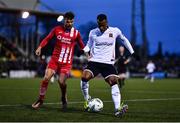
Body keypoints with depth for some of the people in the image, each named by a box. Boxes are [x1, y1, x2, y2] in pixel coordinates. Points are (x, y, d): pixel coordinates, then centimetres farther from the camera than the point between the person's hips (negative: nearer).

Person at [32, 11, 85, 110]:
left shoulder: (76, 33, 0)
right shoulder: (57, 29, 1)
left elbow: (81, 46, 10)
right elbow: (47, 39, 7)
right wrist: (40, 47, -8)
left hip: (66, 63, -1)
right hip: (55, 59, 1)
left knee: (61, 81, -14)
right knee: (46, 78, -10)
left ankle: (64, 99, 15)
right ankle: (40, 99, 7)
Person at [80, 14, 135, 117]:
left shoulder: (115, 31, 1)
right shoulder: (93, 33, 4)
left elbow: (124, 40, 19)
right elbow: (89, 44, 20)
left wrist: (132, 52, 17)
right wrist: (87, 53, -1)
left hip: (108, 63, 0)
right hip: (94, 62, 0)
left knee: (113, 82, -20)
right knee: (85, 77, -23)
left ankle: (118, 109, -25)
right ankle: (87, 99, 0)